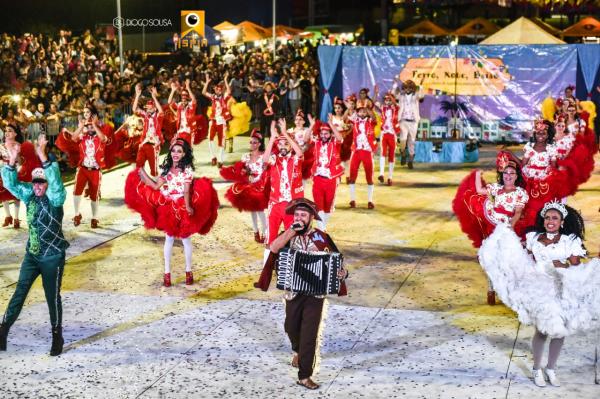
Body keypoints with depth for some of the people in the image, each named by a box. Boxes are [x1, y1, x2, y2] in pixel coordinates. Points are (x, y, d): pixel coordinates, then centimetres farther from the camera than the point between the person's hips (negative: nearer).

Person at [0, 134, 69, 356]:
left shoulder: (55, 198, -14)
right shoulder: (29, 194, 2)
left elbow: (56, 182, -34)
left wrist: (43, 158, -45)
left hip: (53, 256, -5)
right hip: (32, 254, 5)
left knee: (52, 297, 4)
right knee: (20, 292, 7)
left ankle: (57, 337, 17)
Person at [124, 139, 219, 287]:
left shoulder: (187, 170, -7)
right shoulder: (166, 168, 7)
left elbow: (187, 190, -17)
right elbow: (156, 186, 3)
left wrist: (188, 206, -31)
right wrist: (143, 174, 3)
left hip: (182, 208, -4)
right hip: (168, 208, 4)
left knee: (185, 239, 6)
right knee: (169, 239, 8)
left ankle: (188, 271, 19)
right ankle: (167, 273, 15)